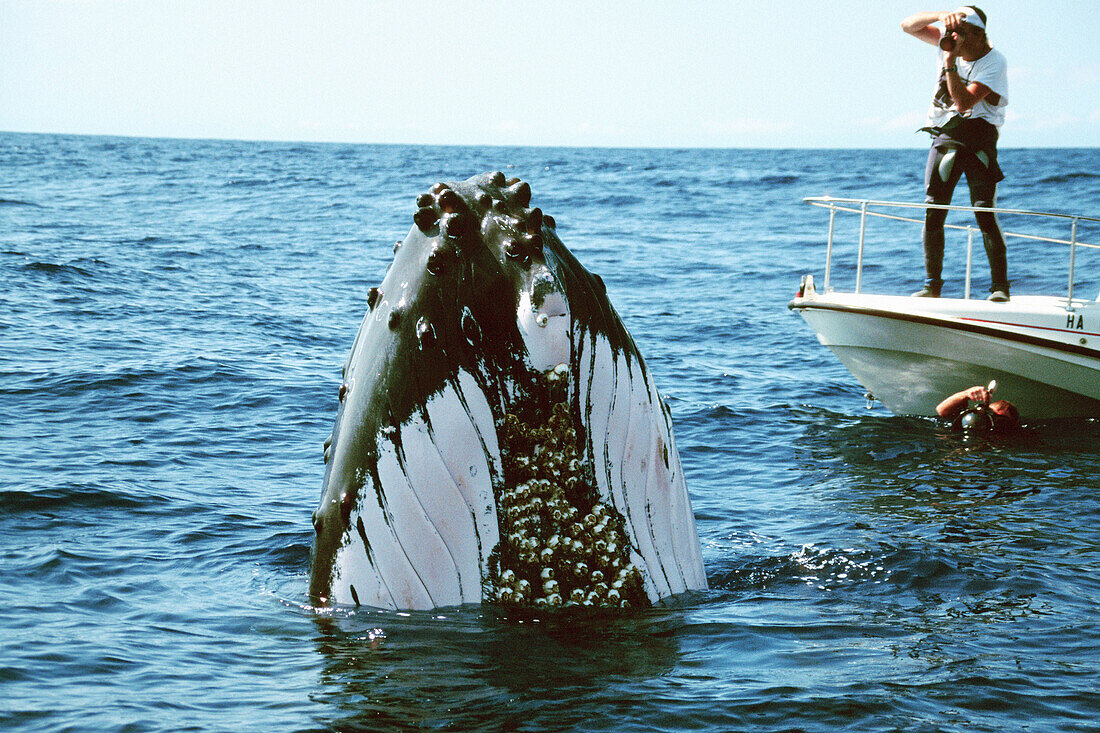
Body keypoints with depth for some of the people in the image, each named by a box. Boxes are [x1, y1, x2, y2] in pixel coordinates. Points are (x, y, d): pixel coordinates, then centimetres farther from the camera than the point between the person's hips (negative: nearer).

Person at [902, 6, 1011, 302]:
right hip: (944, 138, 5)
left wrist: (950, 62, -23)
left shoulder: (994, 62, -12)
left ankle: (1000, 286, -10)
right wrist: (941, 16, -12)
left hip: (978, 139, -5)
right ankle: (932, 285, 3)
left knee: (984, 212, -13)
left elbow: (964, 102, -21)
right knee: (932, 212, -2)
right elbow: (908, 25, 5)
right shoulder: (951, 43, 4)